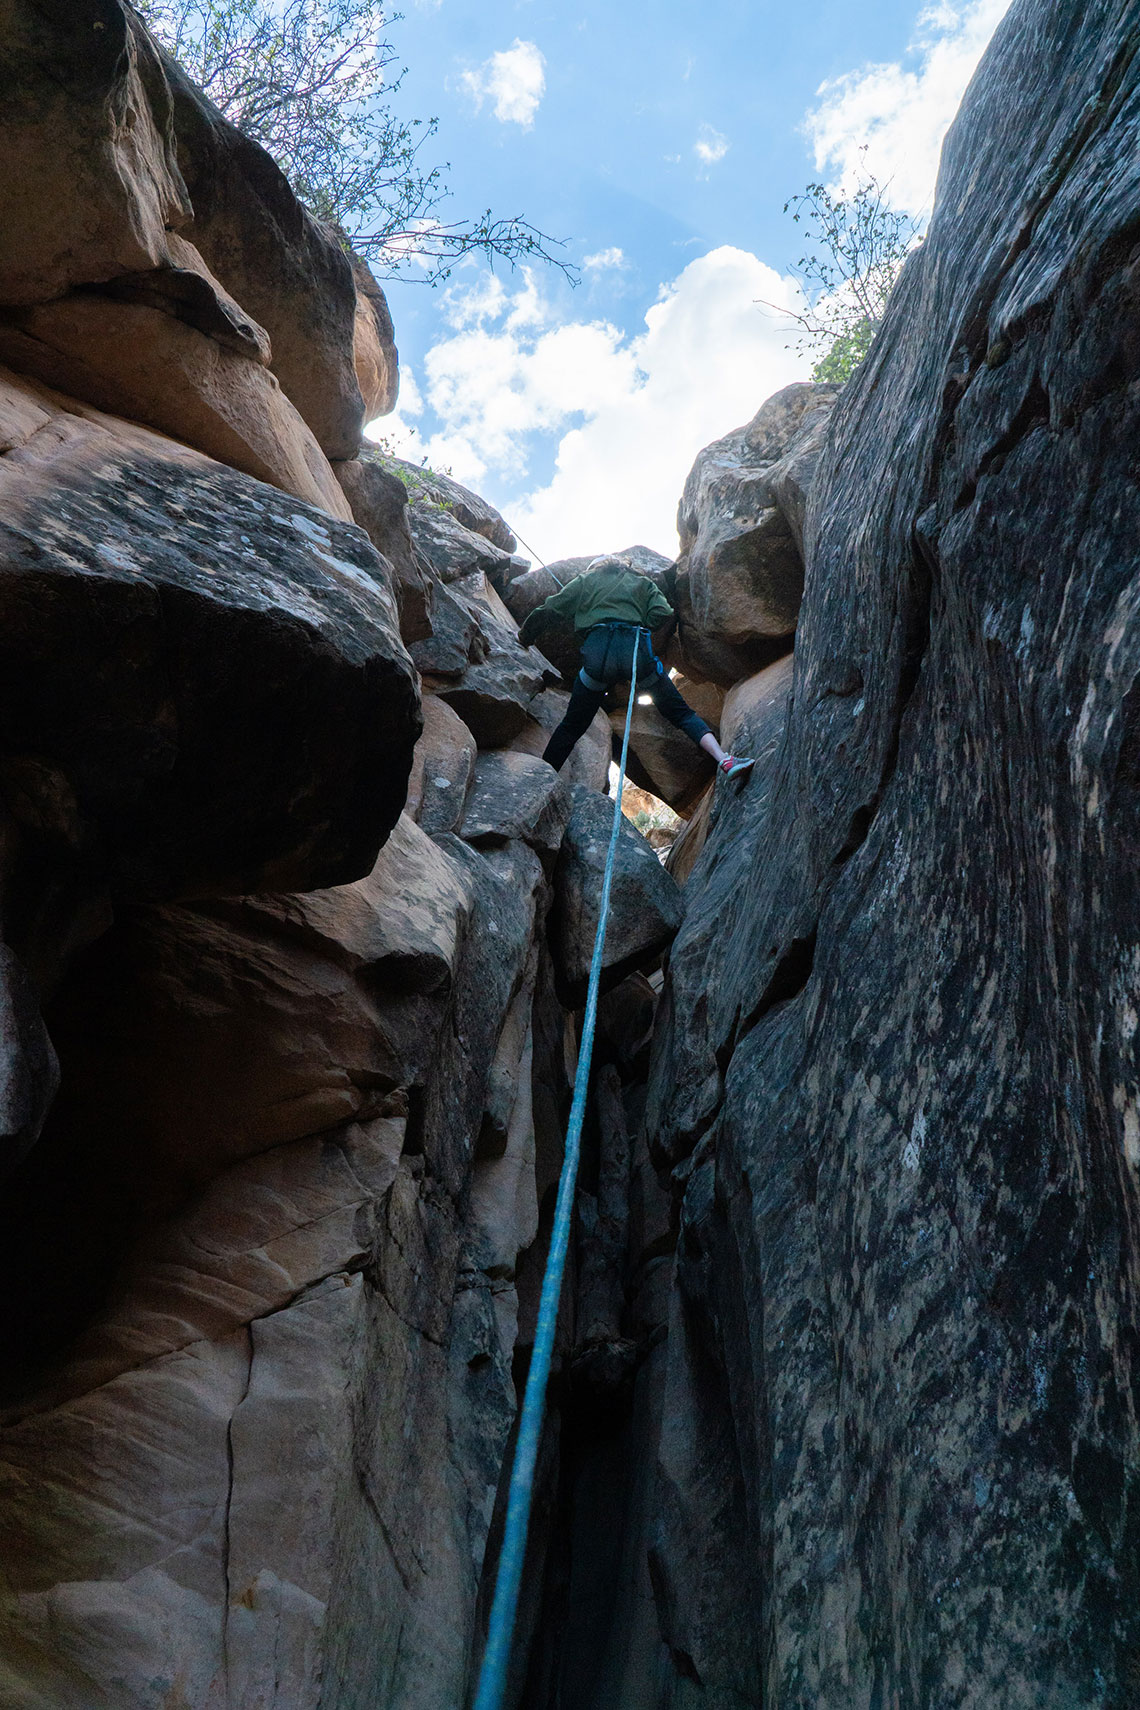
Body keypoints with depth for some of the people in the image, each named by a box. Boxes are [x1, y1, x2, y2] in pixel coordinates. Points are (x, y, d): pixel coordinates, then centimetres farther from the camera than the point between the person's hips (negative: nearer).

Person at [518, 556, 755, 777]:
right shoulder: (643, 583, 29)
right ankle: (724, 760, -9)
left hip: (597, 656, 0)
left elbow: (549, 611, 22)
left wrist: (525, 638, 36)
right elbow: (663, 614, 10)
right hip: (637, 651, 0)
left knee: (571, 727, 12)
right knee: (682, 713, 7)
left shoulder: (585, 580, 28)